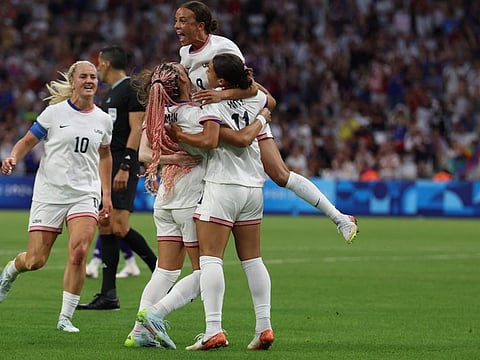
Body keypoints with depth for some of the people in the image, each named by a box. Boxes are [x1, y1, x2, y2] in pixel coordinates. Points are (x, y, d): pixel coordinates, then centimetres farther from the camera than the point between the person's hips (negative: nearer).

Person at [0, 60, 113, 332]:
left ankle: (66, 317, -10)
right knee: (35, 261, -3)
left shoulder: (103, 120, 7)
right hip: (49, 194, -2)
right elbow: (27, 141, 4)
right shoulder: (55, 112, -3)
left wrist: (107, 194, 18)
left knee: (79, 251, -22)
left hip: (85, 195, 2)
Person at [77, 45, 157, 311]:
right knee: (105, 227, 4)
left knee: (119, 227, -17)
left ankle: (160, 270, -2)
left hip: (122, 164, -10)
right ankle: (108, 296, 3)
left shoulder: (131, 90, -8)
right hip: (106, 166, 10)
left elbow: (136, 130, -16)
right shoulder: (110, 94, 21)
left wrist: (125, 167, -22)